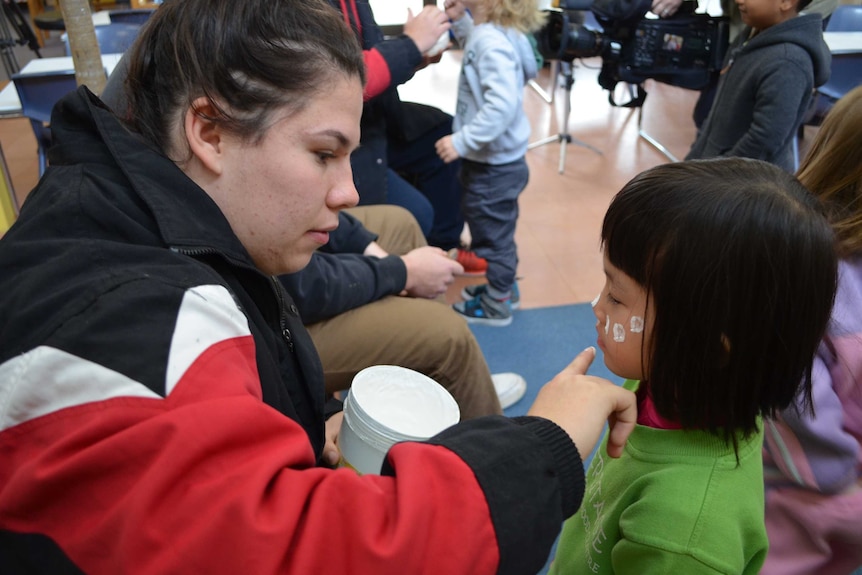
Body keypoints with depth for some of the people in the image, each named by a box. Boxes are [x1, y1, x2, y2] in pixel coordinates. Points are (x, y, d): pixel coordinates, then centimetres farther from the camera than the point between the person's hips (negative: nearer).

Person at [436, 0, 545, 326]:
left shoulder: (492, 41, -27)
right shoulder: (486, 32, 3)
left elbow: (502, 106, -35)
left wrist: (462, 141, -33)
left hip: (493, 166, -10)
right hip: (496, 161, 10)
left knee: (492, 236, 8)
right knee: (497, 232, 25)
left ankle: (495, 306, 27)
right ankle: (501, 287, 44)